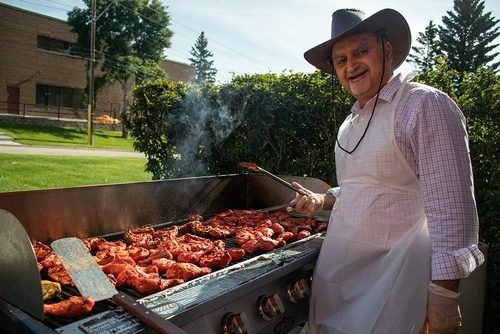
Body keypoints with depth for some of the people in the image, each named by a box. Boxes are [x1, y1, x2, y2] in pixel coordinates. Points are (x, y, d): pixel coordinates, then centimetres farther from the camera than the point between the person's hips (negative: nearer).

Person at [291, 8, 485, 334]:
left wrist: (444, 295, -20)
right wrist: (322, 200, 6)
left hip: (394, 277, -7)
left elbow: (451, 205, -19)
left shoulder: (425, 104, -14)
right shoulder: (353, 120, 11)